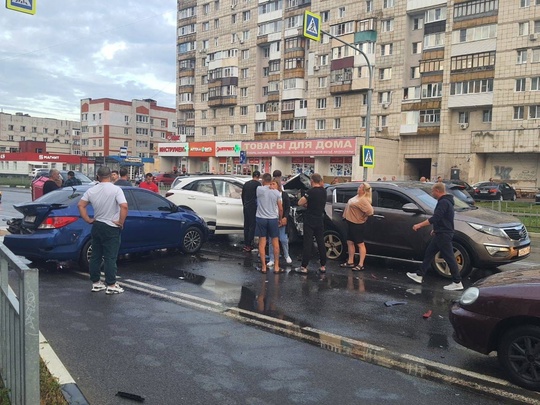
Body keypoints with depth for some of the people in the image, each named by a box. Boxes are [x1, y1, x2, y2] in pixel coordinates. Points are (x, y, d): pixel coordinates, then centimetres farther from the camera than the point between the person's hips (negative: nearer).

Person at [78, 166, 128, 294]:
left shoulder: (91, 190, 2)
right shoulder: (116, 190, -15)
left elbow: (81, 205, 2)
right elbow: (124, 206, -26)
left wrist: (89, 220, 5)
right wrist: (121, 222, -15)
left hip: (96, 226, 5)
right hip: (111, 228, -5)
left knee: (95, 256, 14)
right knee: (110, 258, 0)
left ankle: (96, 283, 21)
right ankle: (111, 285, 3)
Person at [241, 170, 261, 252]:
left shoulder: (246, 183, 11)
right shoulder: (257, 183, -10)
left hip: (246, 207, 7)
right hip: (253, 208, -7)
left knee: (246, 225, 13)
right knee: (252, 226, -2)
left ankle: (245, 244, 17)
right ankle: (248, 245, -4)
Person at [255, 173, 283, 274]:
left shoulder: (259, 189, -7)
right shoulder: (276, 192, -2)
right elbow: (281, 209, 1)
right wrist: (280, 219, 15)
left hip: (261, 219, -1)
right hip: (273, 219, 1)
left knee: (262, 243, 5)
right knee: (275, 243, 11)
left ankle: (263, 267, 6)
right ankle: (276, 266, 14)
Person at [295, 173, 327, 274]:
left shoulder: (311, 191, -15)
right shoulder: (324, 191, 6)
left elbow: (300, 203, -14)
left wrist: (305, 204, 3)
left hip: (310, 221, -6)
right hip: (320, 220, 6)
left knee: (307, 243, -4)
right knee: (321, 243, 10)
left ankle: (304, 267, -2)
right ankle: (323, 266, 16)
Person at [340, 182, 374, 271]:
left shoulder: (363, 200, -21)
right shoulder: (357, 196, 7)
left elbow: (370, 211, -30)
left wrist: (363, 217, -14)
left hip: (358, 225, -10)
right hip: (351, 223, 10)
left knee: (360, 244, -1)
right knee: (350, 242, 15)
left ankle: (361, 265, 6)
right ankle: (350, 262, 25)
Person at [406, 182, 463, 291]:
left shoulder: (443, 202, -19)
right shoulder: (445, 201, 14)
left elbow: (435, 218, -27)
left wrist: (419, 225, -25)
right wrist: (436, 229, 28)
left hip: (443, 235, -11)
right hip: (441, 234, 11)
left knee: (449, 257, -5)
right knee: (429, 253, 14)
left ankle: (457, 283, 1)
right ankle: (419, 275, 21)